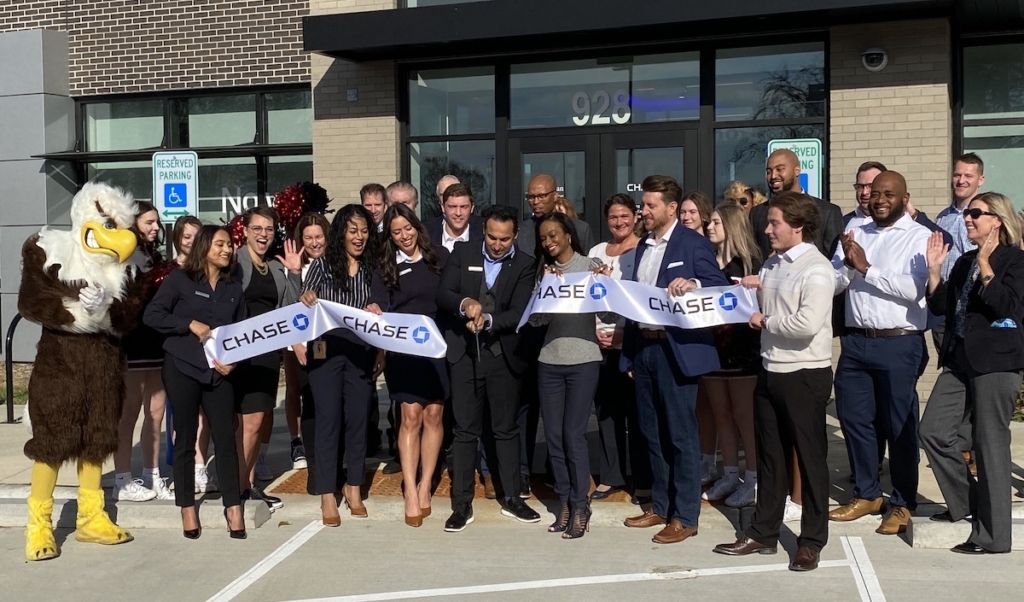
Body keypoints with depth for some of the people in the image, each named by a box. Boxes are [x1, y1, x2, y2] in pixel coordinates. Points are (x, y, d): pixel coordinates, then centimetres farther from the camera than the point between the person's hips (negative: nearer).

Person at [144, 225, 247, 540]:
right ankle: (188, 508, 14)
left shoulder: (234, 288, 12)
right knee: (185, 439, 4)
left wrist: (233, 359, -6)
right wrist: (191, 324, -14)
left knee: (225, 439, 0)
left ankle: (233, 508, 6)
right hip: (182, 369, -3)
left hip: (219, 372, 3)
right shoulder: (180, 279, 0)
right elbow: (152, 315, -6)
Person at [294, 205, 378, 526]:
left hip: (361, 354, 2)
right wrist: (306, 299, -24)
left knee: (358, 419, 8)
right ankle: (328, 494, 9)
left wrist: (381, 354, 3)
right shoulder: (322, 264, 0)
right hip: (325, 352, -2)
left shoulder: (372, 267, 7)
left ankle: (353, 487, 23)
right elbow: (302, 307, -1)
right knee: (329, 420, 1)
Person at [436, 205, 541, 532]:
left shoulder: (524, 265, -2)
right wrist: (465, 303, -27)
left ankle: (512, 498, 24)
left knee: (506, 428, 11)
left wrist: (488, 320, -28)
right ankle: (462, 504, 12)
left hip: (504, 356, 0)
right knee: (465, 430, 5)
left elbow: (518, 312, -10)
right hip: (465, 354, 1)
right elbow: (442, 294, -6)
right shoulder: (462, 253, 2)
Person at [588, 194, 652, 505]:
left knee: (637, 413, 0)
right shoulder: (596, 252, 12)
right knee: (606, 412, 9)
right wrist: (594, 331, -2)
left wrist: (625, 332, -14)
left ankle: (643, 481, 9)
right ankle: (610, 476, 20)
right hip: (600, 342, 5)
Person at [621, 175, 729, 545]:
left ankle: (685, 517, 8)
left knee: (681, 435, 0)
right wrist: (629, 352, 13)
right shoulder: (643, 246, 16)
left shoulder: (694, 244, -5)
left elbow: (720, 288, -9)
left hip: (676, 350, -7)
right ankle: (660, 507, 26)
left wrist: (692, 284, -29)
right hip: (643, 347, 7)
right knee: (652, 433, 14)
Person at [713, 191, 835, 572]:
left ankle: (812, 541, 17)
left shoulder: (816, 269, -16)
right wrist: (754, 290, 2)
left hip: (805, 375, -8)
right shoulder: (772, 264, 10)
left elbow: (808, 324, -28)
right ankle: (763, 533, 27)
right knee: (770, 456, 16)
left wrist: (765, 320, -14)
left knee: (810, 457, 5)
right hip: (770, 371, 8)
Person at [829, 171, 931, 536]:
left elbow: (913, 289, -18)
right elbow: (833, 284, 5)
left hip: (898, 344, -5)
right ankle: (867, 494, 29)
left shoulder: (919, 237, -4)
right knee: (853, 418, 12)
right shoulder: (855, 234, 11)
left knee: (900, 425, 5)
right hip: (855, 341, 5)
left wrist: (866, 269, -14)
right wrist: (847, 264, -13)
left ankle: (903, 503, 19)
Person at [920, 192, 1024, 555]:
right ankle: (964, 502, 24)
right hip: (959, 360, 7)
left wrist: (985, 265, -19)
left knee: (990, 445, -2)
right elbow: (940, 306, 10)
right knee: (933, 432, 3)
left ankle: (992, 535, 7)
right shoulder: (965, 262, 16)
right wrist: (934, 268, -1)